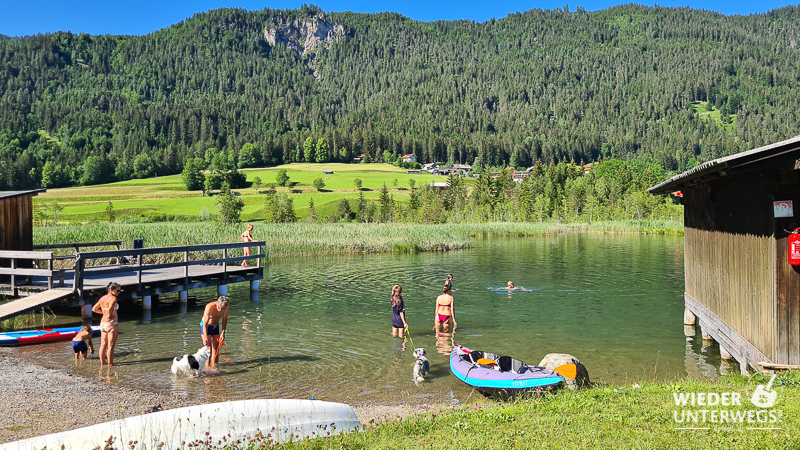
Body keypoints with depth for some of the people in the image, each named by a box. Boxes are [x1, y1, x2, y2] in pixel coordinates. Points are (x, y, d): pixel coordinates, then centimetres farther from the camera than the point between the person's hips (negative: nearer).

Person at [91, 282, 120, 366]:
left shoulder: (103, 298, 8)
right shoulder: (113, 298, -16)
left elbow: (94, 309, 16)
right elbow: (110, 308, -33)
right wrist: (110, 315, -14)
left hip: (103, 323, 8)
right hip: (112, 323, -8)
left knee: (103, 345, 15)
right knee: (111, 346, -3)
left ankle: (102, 362, 23)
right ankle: (110, 364, 0)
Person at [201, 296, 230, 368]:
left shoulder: (226, 307, -20)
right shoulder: (210, 307, -34)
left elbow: (224, 319, -8)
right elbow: (205, 323, -35)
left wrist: (223, 333, -16)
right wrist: (205, 338, -43)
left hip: (215, 326, 5)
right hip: (205, 326, -5)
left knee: (216, 348, 7)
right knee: (208, 348, -13)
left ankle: (215, 365, 16)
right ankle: (207, 367, -9)